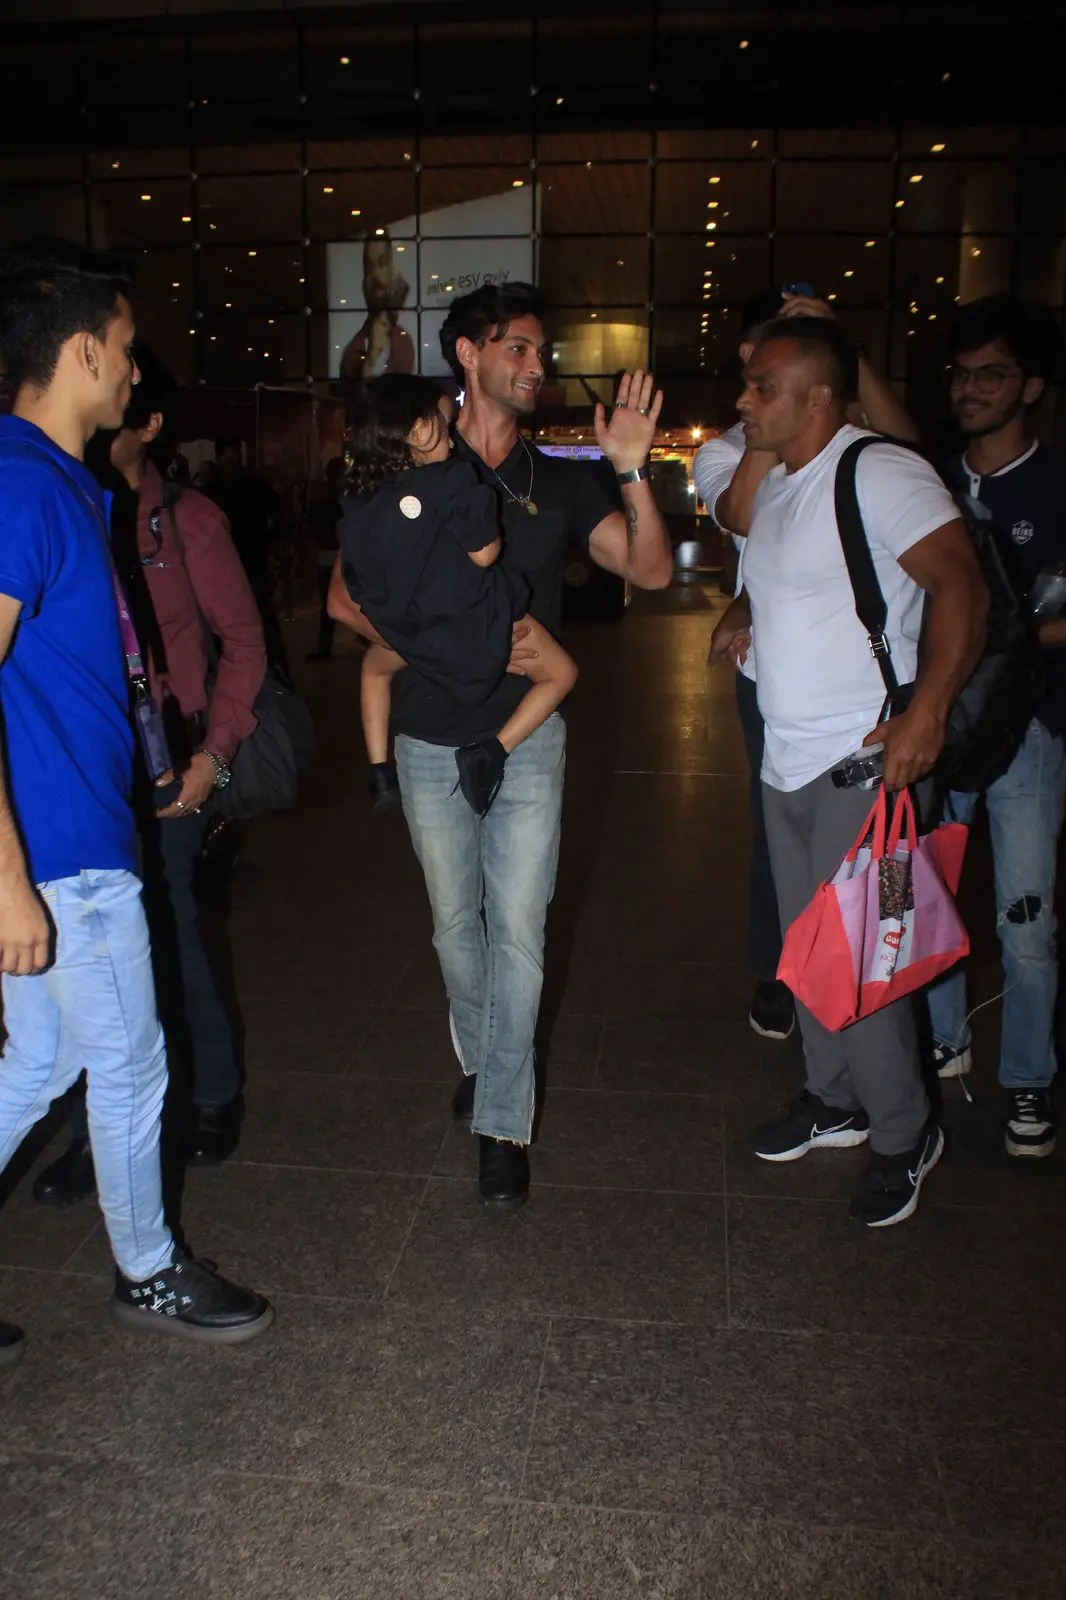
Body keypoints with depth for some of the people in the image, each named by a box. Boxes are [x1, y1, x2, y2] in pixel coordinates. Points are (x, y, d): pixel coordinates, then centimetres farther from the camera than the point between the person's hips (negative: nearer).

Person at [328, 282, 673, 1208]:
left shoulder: (557, 481, 5)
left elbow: (651, 571, -4)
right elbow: (347, 600, -4)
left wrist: (633, 472, -19)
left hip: (527, 737, 0)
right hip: (430, 741, 0)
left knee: (518, 932, -3)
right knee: (456, 922, 14)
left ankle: (504, 1123, 8)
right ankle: (480, 1060, 38)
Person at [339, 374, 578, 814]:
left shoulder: (359, 500, -1)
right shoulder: (452, 480, -19)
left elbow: (354, 586, 6)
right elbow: (484, 553, -19)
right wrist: (488, 515, 1)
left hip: (411, 637, 5)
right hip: (476, 625, -5)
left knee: (375, 665, 38)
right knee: (560, 673, 15)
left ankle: (379, 770, 28)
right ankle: (492, 752, -4)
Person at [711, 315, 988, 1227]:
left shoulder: (879, 474, -14)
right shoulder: (775, 486, 14)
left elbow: (962, 584, -22)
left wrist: (927, 712, -32)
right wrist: (743, 613, 8)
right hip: (787, 762, 9)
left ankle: (904, 1136, 17)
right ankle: (834, 1101, 35)